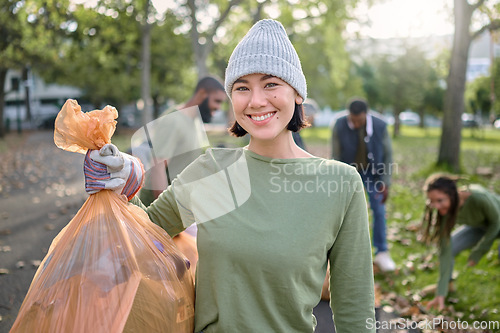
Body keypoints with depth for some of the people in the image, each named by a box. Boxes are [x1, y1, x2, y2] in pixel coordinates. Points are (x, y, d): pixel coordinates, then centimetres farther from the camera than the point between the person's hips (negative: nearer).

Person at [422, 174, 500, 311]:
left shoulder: (479, 198, -43)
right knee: (447, 246, -14)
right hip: (479, 226, 4)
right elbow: (445, 251, -27)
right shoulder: (443, 211, -29)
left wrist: (478, 252, -19)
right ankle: (448, 284, 13)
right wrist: (441, 293, -30)